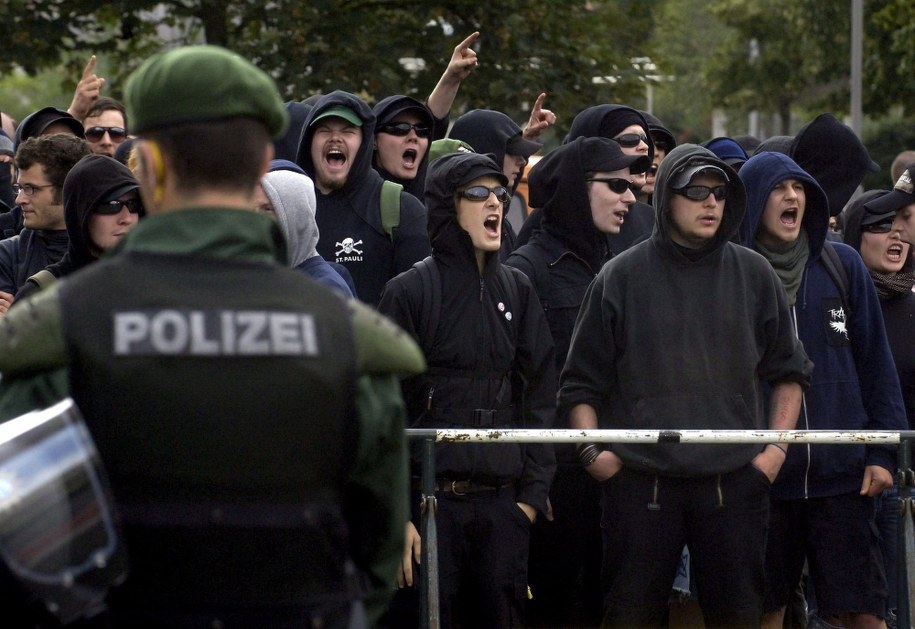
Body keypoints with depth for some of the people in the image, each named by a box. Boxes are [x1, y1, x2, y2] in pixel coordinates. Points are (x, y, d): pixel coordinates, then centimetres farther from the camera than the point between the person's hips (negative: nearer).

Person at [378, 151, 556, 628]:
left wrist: (531, 494, 3)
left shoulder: (517, 292, 13)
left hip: (503, 504, 4)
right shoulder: (410, 292, -1)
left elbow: (539, 397, 13)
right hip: (432, 499, -4)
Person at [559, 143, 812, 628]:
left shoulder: (754, 275, 9)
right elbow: (581, 383, 7)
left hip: (734, 483, 2)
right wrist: (591, 450, -5)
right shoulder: (621, 278, 4)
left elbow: (789, 370, 17)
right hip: (641, 485, -1)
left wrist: (777, 447, 6)